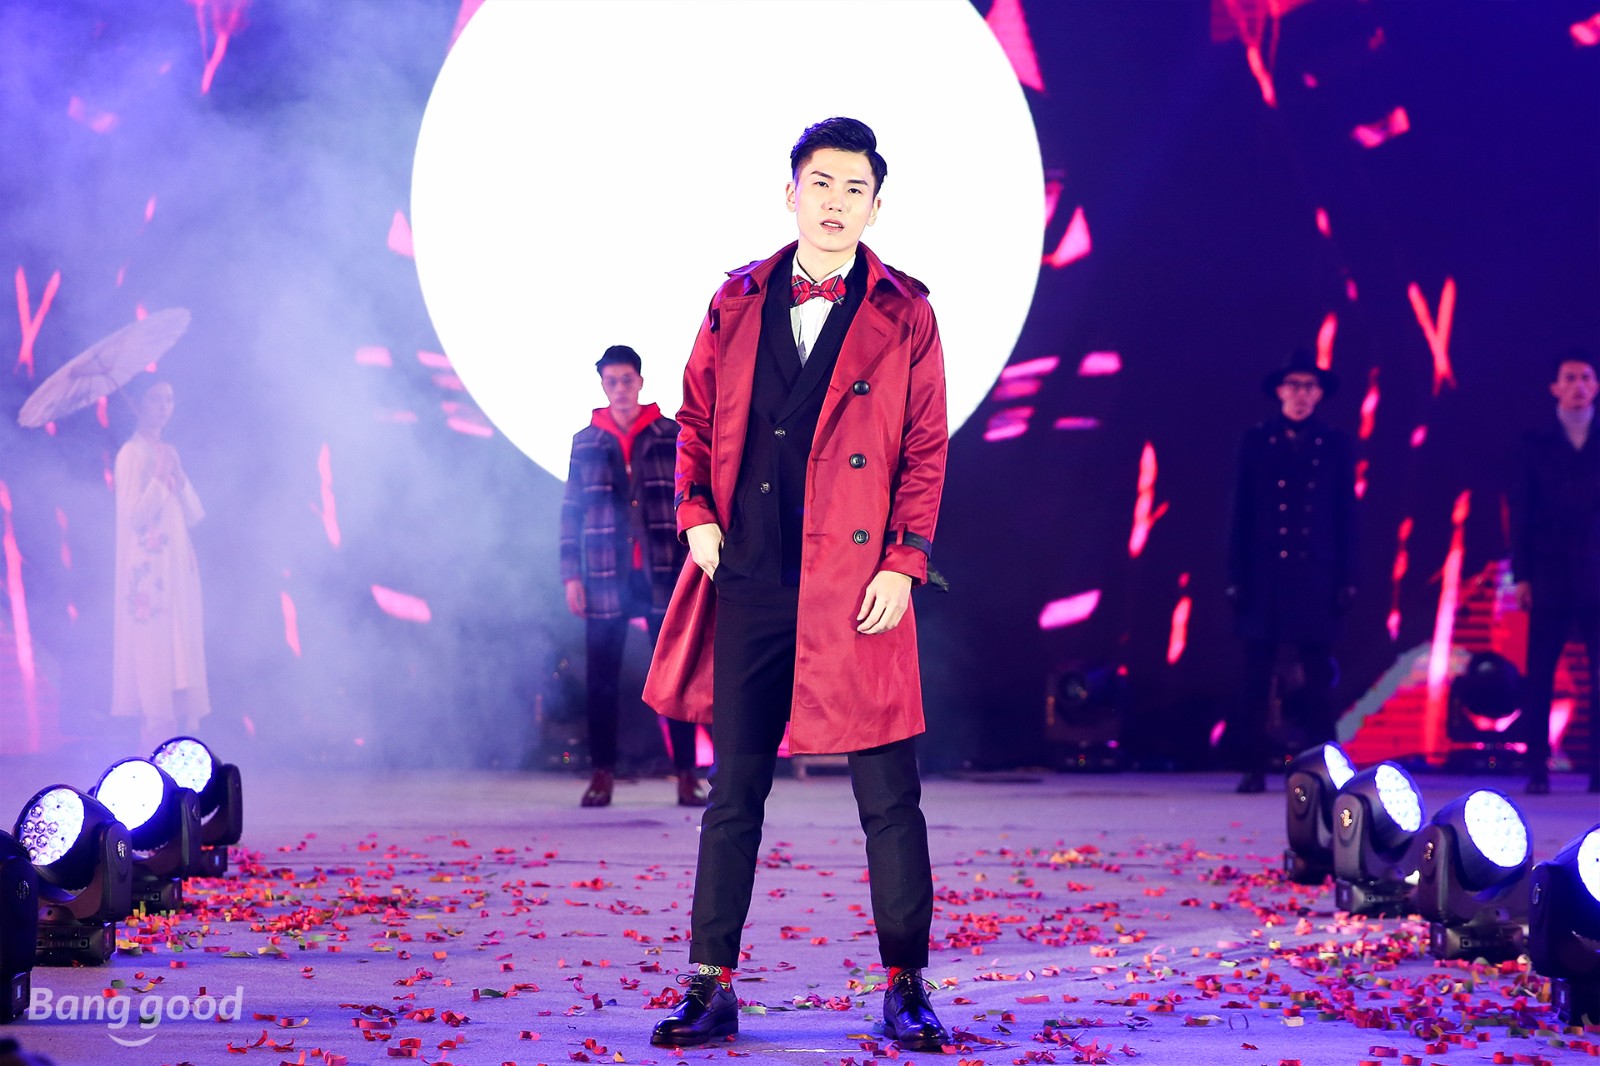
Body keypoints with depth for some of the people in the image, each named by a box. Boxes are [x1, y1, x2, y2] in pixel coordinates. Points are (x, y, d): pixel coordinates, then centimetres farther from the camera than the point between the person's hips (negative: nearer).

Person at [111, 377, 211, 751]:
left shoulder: (169, 453, 16)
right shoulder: (131, 454, -6)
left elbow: (194, 515, 12)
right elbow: (134, 516, -14)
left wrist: (178, 478, -4)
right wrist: (159, 477, -19)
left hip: (179, 570, 8)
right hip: (148, 572, -8)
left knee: (184, 662, 4)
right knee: (154, 665, -10)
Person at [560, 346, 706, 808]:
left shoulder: (672, 436, 5)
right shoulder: (585, 442, 9)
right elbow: (571, 512, 9)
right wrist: (571, 576, 3)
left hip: (664, 575, -1)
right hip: (605, 578, 1)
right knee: (601, 679, 2)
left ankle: (687, 775, 5)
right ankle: (602, 773, 11)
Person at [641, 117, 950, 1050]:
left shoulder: (904, 316, 3)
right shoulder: (738, 302, 10)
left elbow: (926, 450, 2)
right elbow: (698, 421, 17)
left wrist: (904, 562, -7)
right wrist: (697, 514, 3)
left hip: (856, 588, -2)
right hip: (748, 585, 3)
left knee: (889, 796, 0)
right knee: (733, 791, 7)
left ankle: (906, 988, 11)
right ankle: (712, 989, 14)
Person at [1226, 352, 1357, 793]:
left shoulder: (1334, 444, 8)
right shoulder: (1257, 440, 7)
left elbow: (1347, 514, 8)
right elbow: (1241, 512, 6)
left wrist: (1348, 578, 2)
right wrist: (1236, 576, 0)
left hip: (1317, 576, 0)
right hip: (1266, 575, 0)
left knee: (1317, 677, 0)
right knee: (1257, 677, -1)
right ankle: (1253, 768, 3)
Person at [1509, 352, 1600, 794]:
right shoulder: (1534, 442, 7)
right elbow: (1521, 512, 5)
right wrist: (1522, 575, -2)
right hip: (1549, 576, 0)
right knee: (1539, 678, 0)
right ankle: (1537, 769, 4)